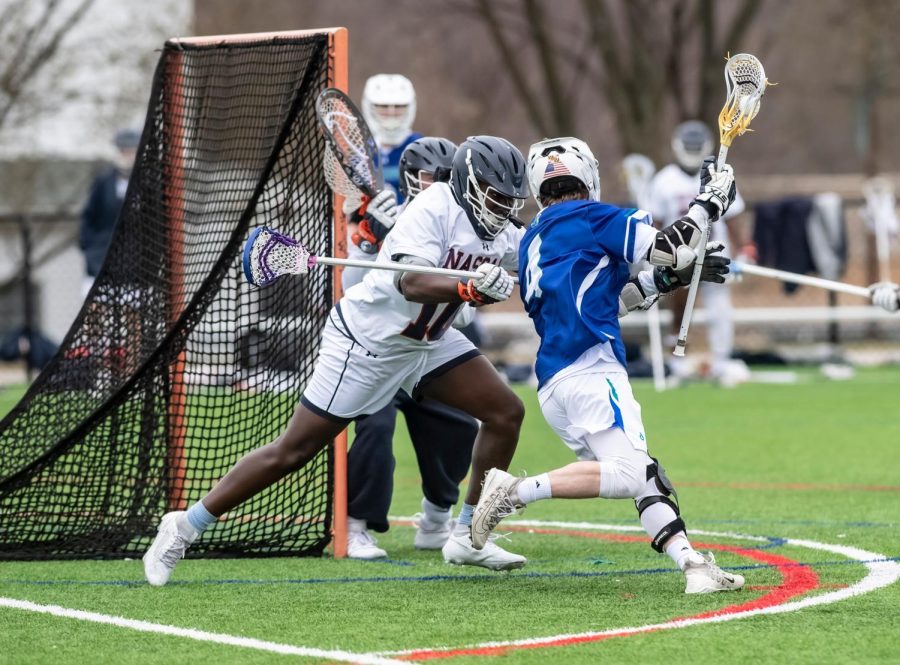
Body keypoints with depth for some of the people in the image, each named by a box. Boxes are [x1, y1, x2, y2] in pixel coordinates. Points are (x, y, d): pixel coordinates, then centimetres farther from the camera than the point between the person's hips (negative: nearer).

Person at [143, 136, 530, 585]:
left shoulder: (498, 233, 2)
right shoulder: (434, 209, -25)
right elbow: (412, 283, -39)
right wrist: (471, 289, -52)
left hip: (427, 341, 8)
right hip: (365, 343, -8)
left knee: (505, 412, -1)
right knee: (293, 451, -7)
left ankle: (468, 536, 10)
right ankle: (185, 527, 4)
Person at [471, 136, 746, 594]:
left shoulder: (533, 243, 25)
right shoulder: (589, 218, 3)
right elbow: (669, 249, -1)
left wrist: (667, 278, 27)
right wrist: (709, 201, 12)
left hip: (552, 385, 9)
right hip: (589, 367, -9)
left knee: (644, 477, 5)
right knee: (629, 473, -19)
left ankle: (692, 564, -9)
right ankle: (516, 491, -20)